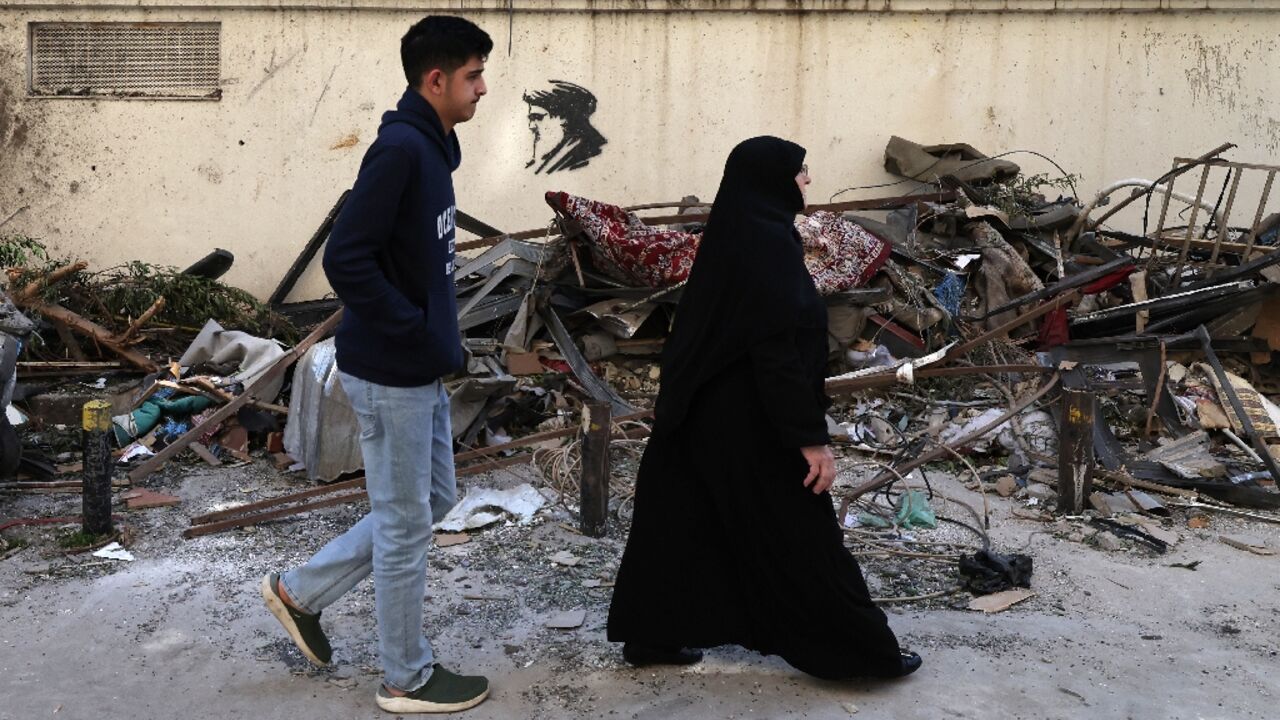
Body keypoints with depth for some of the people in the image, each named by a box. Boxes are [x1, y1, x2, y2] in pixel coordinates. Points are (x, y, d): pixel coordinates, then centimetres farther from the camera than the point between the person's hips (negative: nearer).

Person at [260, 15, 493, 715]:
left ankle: (300, 590, 32)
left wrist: (439, 336, 9)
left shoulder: (431, 147, 10)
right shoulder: (399, 149, -20)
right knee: (406, 525, 4)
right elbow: (346, 259, -26)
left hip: (422, 369, 10)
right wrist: (419, 331, -19)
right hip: (393, 374, -10)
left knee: (431, 499, 21)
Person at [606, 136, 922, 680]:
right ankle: (858, 651, 16)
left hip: (710, 411, 10)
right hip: (753, 421, -9)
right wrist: (811, 437, -22)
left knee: (687, 523, 14)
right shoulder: (767, 243, -20)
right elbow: (778, 351, -25)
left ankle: (650, 635, 23)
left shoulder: (736, 235, 9)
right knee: (796, 537, 2)